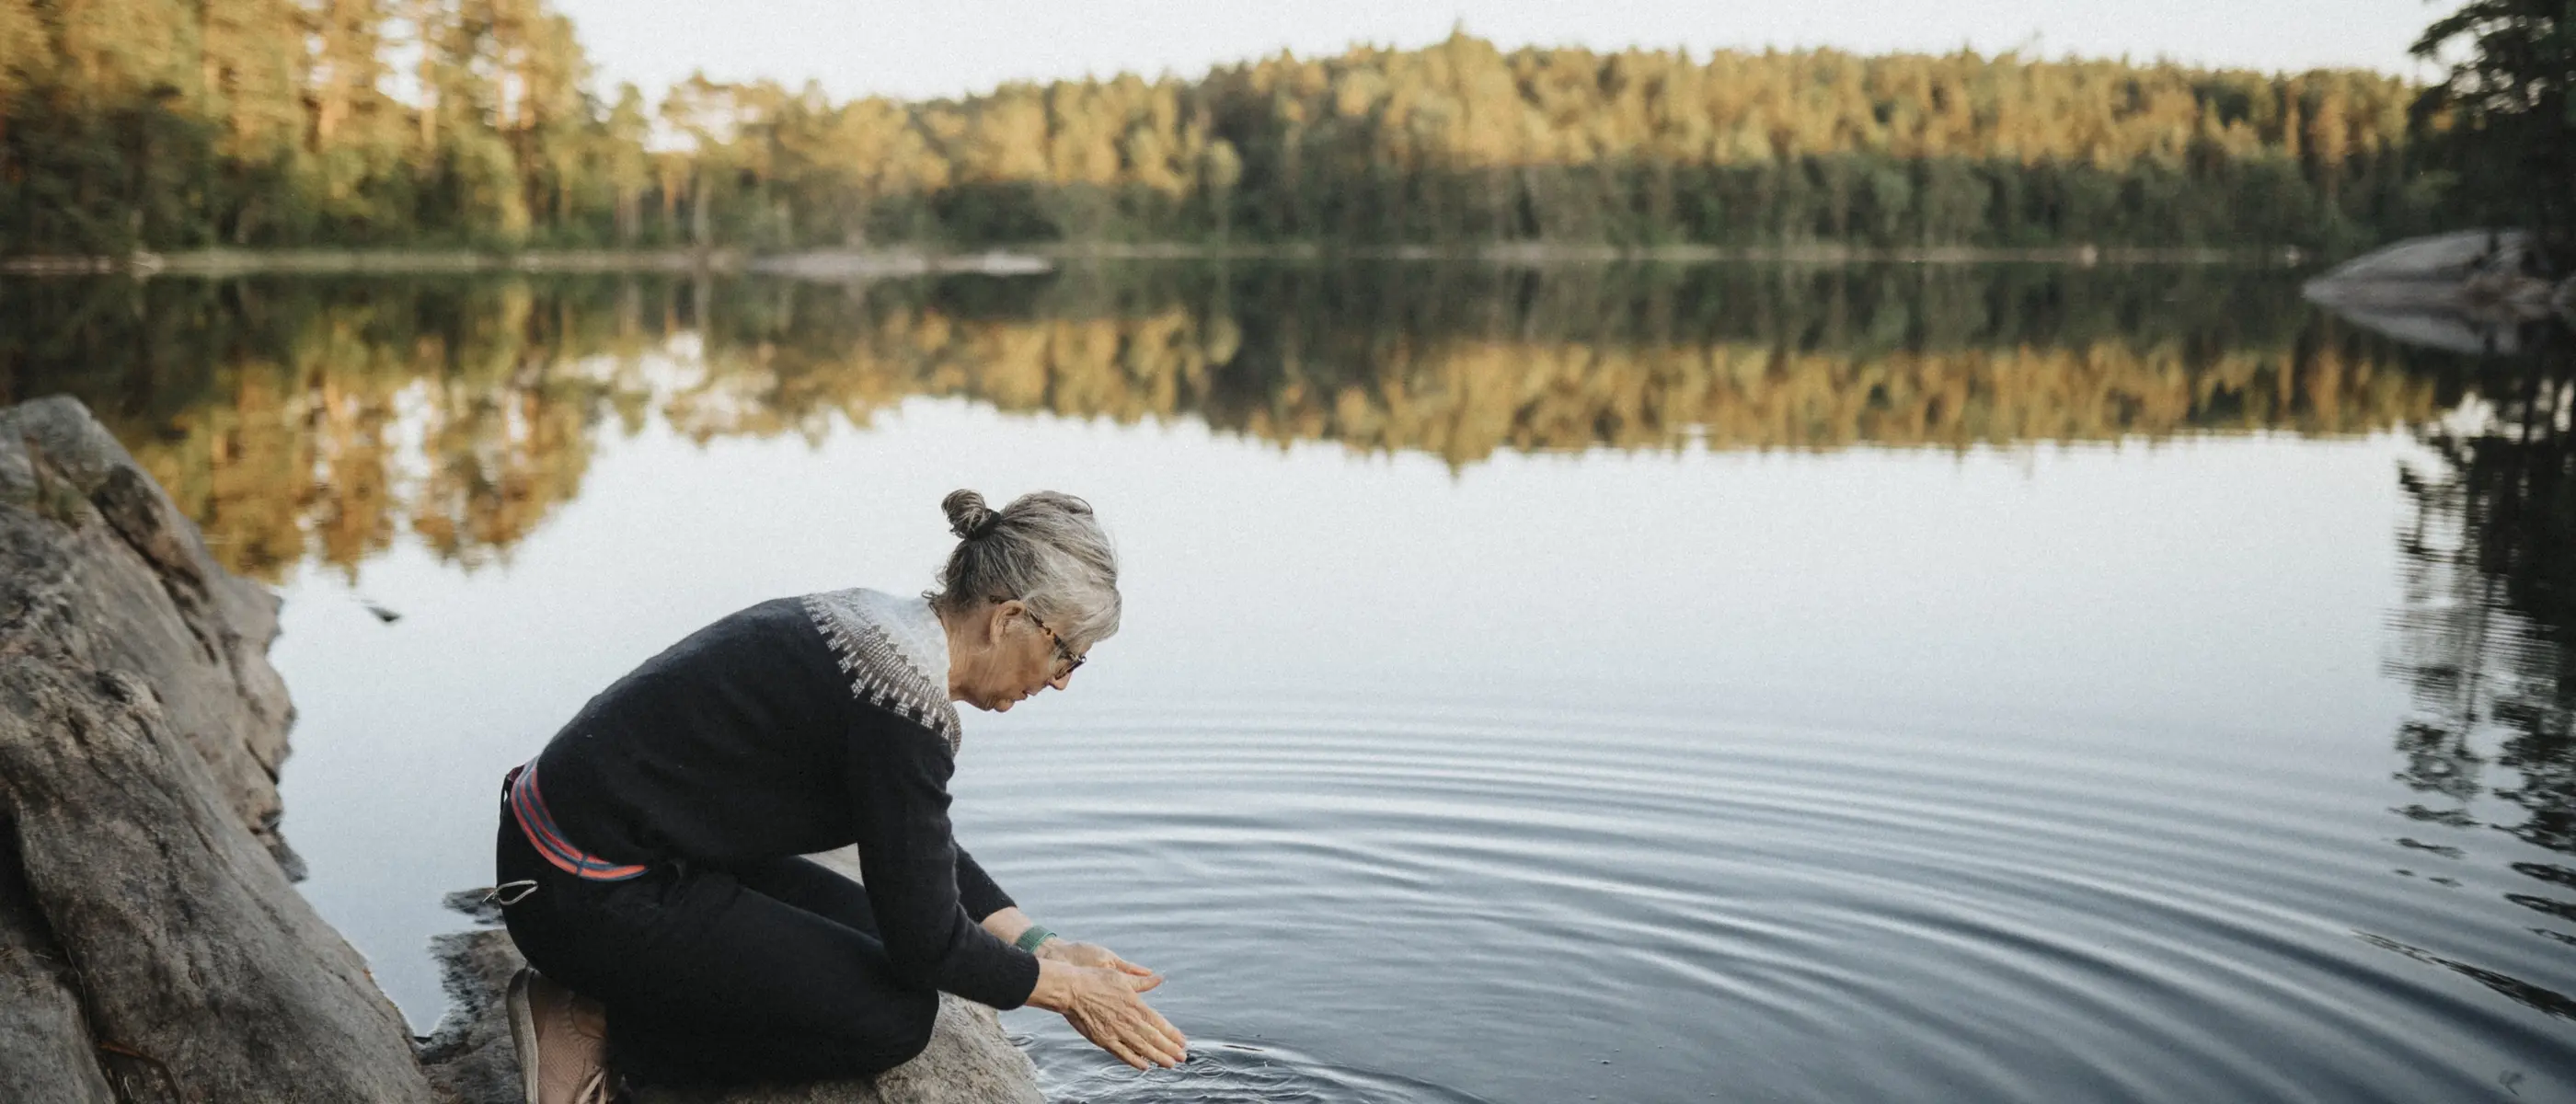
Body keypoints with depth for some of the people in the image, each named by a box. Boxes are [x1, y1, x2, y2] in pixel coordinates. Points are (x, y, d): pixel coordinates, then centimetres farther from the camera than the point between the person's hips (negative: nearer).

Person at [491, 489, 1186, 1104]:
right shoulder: (903, 700, -24)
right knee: (897, 1014, -4)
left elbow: (925, 850, 16)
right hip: (593, 896, -10)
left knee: (874, 935, 16)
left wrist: (1043, 947, 9)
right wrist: (1065, 988, -2)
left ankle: (601, 988, 11)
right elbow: (929, 944, -16)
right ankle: (603, 1028, -2)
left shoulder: (881, 626, 5)